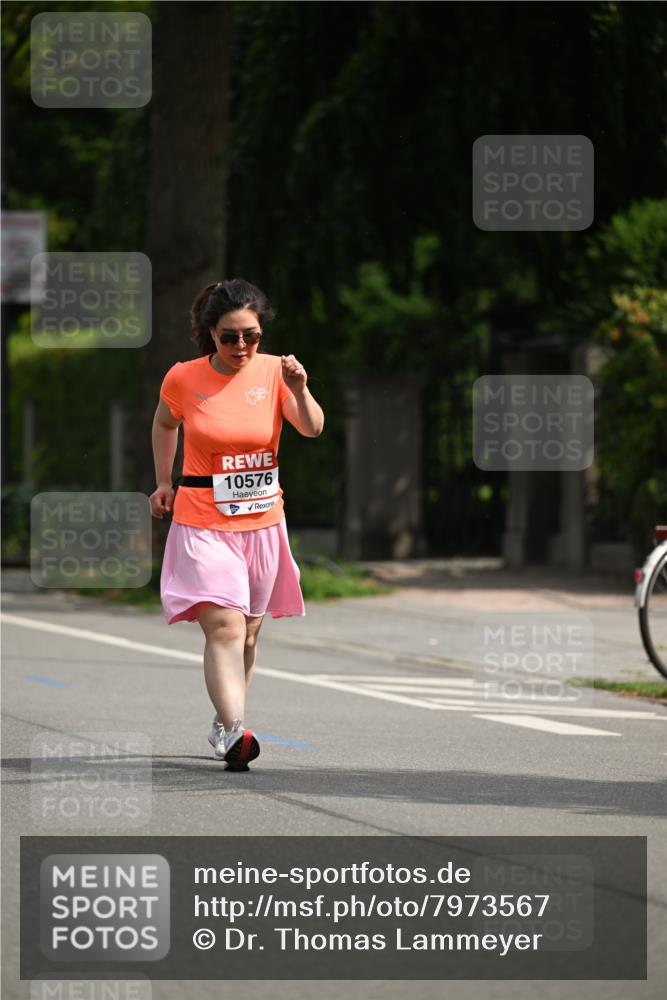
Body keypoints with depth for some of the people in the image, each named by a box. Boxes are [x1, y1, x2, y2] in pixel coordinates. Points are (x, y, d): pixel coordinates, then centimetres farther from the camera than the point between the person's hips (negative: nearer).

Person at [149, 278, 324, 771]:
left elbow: (312, 428, -16)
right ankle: (234, 732, -29)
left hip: (262, 521, 3)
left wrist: (300, 390, -34)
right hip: (202, 523, -3)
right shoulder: (183, 378, -5)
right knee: (224, 627, -19)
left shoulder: (274, 371, -4)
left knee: (247, 631, 13)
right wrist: (164, 481, 13)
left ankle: (225, 720, 34)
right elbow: (165, 423, 16)